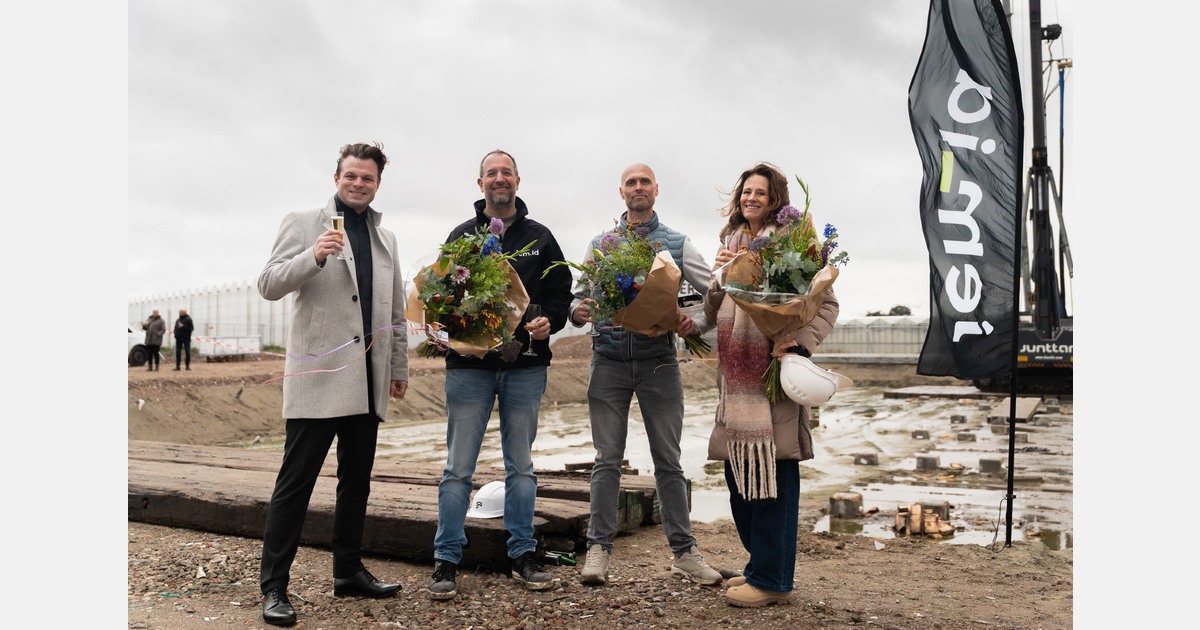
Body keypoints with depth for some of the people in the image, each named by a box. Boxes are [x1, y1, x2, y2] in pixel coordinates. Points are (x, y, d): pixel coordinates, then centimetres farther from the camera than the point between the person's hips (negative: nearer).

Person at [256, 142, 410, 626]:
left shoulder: (386, 239, 17)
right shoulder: (303, 223, 2)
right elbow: (268, 285, -7)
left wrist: (400, 368, 18)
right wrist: (314, 255, -22)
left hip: (368, 382, 6)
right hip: (319, 377, -5)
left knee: (356, 481, 12)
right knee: (295, 482, -3)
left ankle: (348, 571, 24)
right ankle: (273, 586, 5)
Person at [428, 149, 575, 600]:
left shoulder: (539, 237, 10)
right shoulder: (461, 236, 8)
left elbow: (562, 292, 9)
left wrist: (550, 321, -10)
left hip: (526, 365, 1)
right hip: (469, 364, -1)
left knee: (521, 466, 10)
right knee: (458, 468, 0)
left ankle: (523, 555, 20)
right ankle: (446, 561, 9)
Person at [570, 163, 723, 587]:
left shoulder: (677, 245, 7)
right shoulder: (600, 244, 11)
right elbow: (579, 296, 11)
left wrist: (697, 325, -14)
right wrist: (577, 312, -12)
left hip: (659, 362, 0)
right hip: (609, 361, 1)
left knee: (668, 460, 5)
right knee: (608, 459, 2)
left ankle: (684, 551, 11)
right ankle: (599, 548, 9)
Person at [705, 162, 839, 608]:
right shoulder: (730, 245, 16)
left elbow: (827, 304, -5)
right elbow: (714, 313, 18)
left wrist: (798, 342, -20)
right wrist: (719, 279, 0)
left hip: (774, 372, -7)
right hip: (734, 374, 7)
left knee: (773, 472, -3)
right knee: (737, 473, 12)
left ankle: (771, 579, 7)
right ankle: (763, 564, 27)